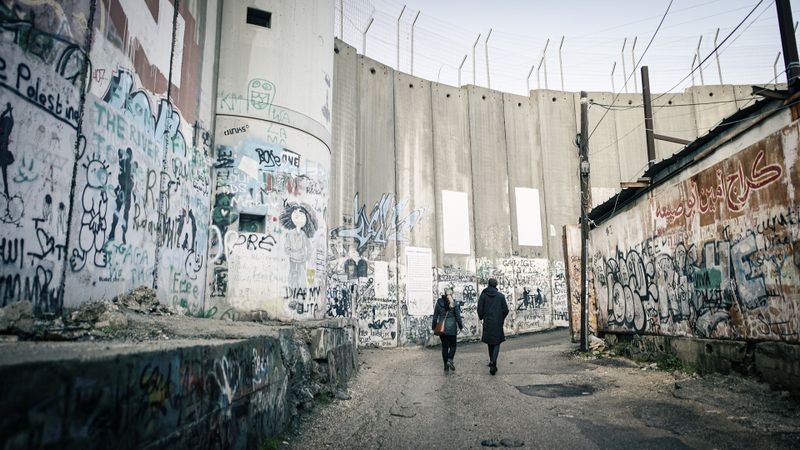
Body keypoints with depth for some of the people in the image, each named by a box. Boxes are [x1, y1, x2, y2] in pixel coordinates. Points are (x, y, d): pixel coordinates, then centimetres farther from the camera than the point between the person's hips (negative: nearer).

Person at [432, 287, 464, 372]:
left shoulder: (439, 302, 0)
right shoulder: (454, 303, -7)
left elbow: (435, 316, 5)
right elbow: (458, 316, -4)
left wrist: (434, 326, 14)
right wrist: (460, 326, 9)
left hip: (441, 328, 3)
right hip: (451, 327, -2)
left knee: (444, 346, 10)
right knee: (452, 345, 9)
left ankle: (446, 366, 11)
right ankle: (450, 359, -15)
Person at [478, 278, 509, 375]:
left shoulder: (483, 295, -4)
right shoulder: (501, 296, -4)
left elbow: (480, 310, -6)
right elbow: (506, 310, -3)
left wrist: (481, 317, 14)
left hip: (487, 323, 1)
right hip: (498, 323, -1)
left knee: (490, 343, 16)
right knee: (497, 343, 4)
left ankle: (492, 363, 26)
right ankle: (493, 363, -16)